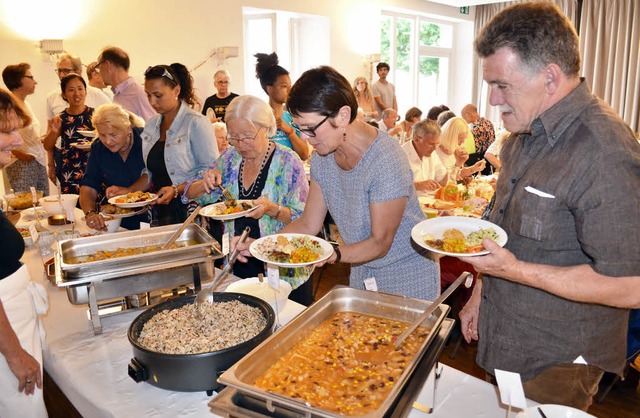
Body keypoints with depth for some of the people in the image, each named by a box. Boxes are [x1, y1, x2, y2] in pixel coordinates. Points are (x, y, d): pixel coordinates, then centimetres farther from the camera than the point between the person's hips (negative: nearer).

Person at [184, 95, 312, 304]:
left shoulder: (288, 162, -13)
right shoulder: (230, 158, 2)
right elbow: (192, 194, 10)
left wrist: (271, 209, -30)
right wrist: (205, 184, -11)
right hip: (239, 265, 5)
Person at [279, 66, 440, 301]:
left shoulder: (385, 160, -29)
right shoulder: (322, 158, -6)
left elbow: (380, 242, -23)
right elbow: (308, 225, -3)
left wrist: (332, 255, -38)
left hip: (409, 277, -6)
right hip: (362, 274, 6)